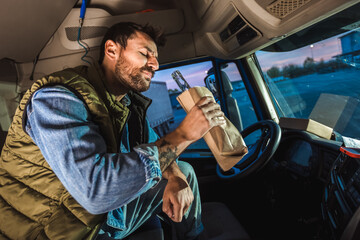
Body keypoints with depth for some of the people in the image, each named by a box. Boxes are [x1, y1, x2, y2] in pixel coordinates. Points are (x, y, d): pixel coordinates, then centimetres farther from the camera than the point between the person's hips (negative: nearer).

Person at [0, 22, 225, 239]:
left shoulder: (131, 102, 0)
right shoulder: (58, 99, -26)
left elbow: (155, 147, 8)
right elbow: (96, 189, -39)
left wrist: (175, 178, -15)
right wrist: (182, 135, -33)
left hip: (109, 212, 7)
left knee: (183, 170, 9)